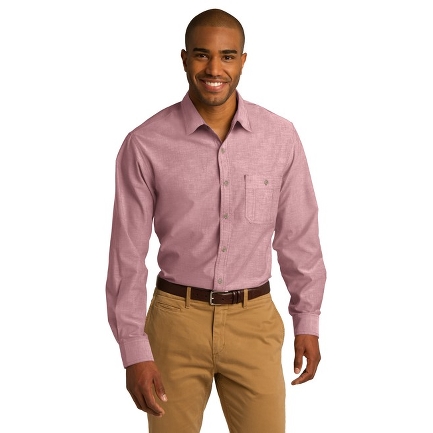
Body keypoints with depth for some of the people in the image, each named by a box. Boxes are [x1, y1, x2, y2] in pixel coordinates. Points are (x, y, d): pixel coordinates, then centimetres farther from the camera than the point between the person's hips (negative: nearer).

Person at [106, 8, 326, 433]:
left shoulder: (280, 137, -4)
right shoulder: (145, 144, -9)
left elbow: (299, 235, 5)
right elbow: (127, 254, -6)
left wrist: (308, 320, 9)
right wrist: (134, 351, -8)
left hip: (254, 320, 1)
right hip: (177, 319, -1)